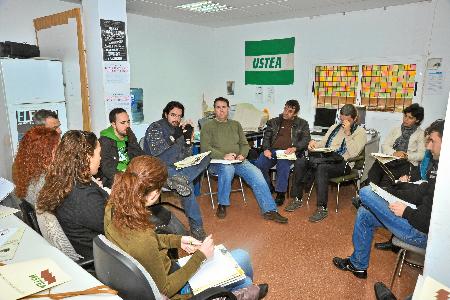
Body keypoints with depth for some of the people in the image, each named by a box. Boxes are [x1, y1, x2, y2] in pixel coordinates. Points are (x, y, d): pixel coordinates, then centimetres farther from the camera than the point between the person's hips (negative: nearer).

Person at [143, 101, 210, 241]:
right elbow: (155, 151, -20)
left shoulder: (179, 129, 16)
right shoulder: (155, 127, -2)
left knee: (205, 159, -22)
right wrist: (174, 136, -21)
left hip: (176, 168, 6)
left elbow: (186, 157, 12)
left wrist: (188, 136, -2)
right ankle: (196, 226, -34)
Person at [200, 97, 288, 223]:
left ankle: (269, 210, -16)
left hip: (237, 160, 4)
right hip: (217, 161, -4)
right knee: (228, 169, -37)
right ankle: (222, 205, -16)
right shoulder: (208, 126, 5)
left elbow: (244, 144, 16)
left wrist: (242, 155, -8)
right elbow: (205, 148, -7)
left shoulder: (236, 124, 19)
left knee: (256, 174, -20)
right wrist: (224, 156, -21)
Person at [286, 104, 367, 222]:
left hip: (342, 163, -6)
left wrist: (347, 133, -13)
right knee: (300, 162, -20)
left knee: (321, 168, -38)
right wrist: (314, 143, -3)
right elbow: (323, 144, 20)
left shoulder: (360, 132, 3)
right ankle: (298, 199, -11)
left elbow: (353, 153, -11)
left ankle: (322, 209, -28)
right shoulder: (334, 127, 23)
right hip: (326, 158, 6)